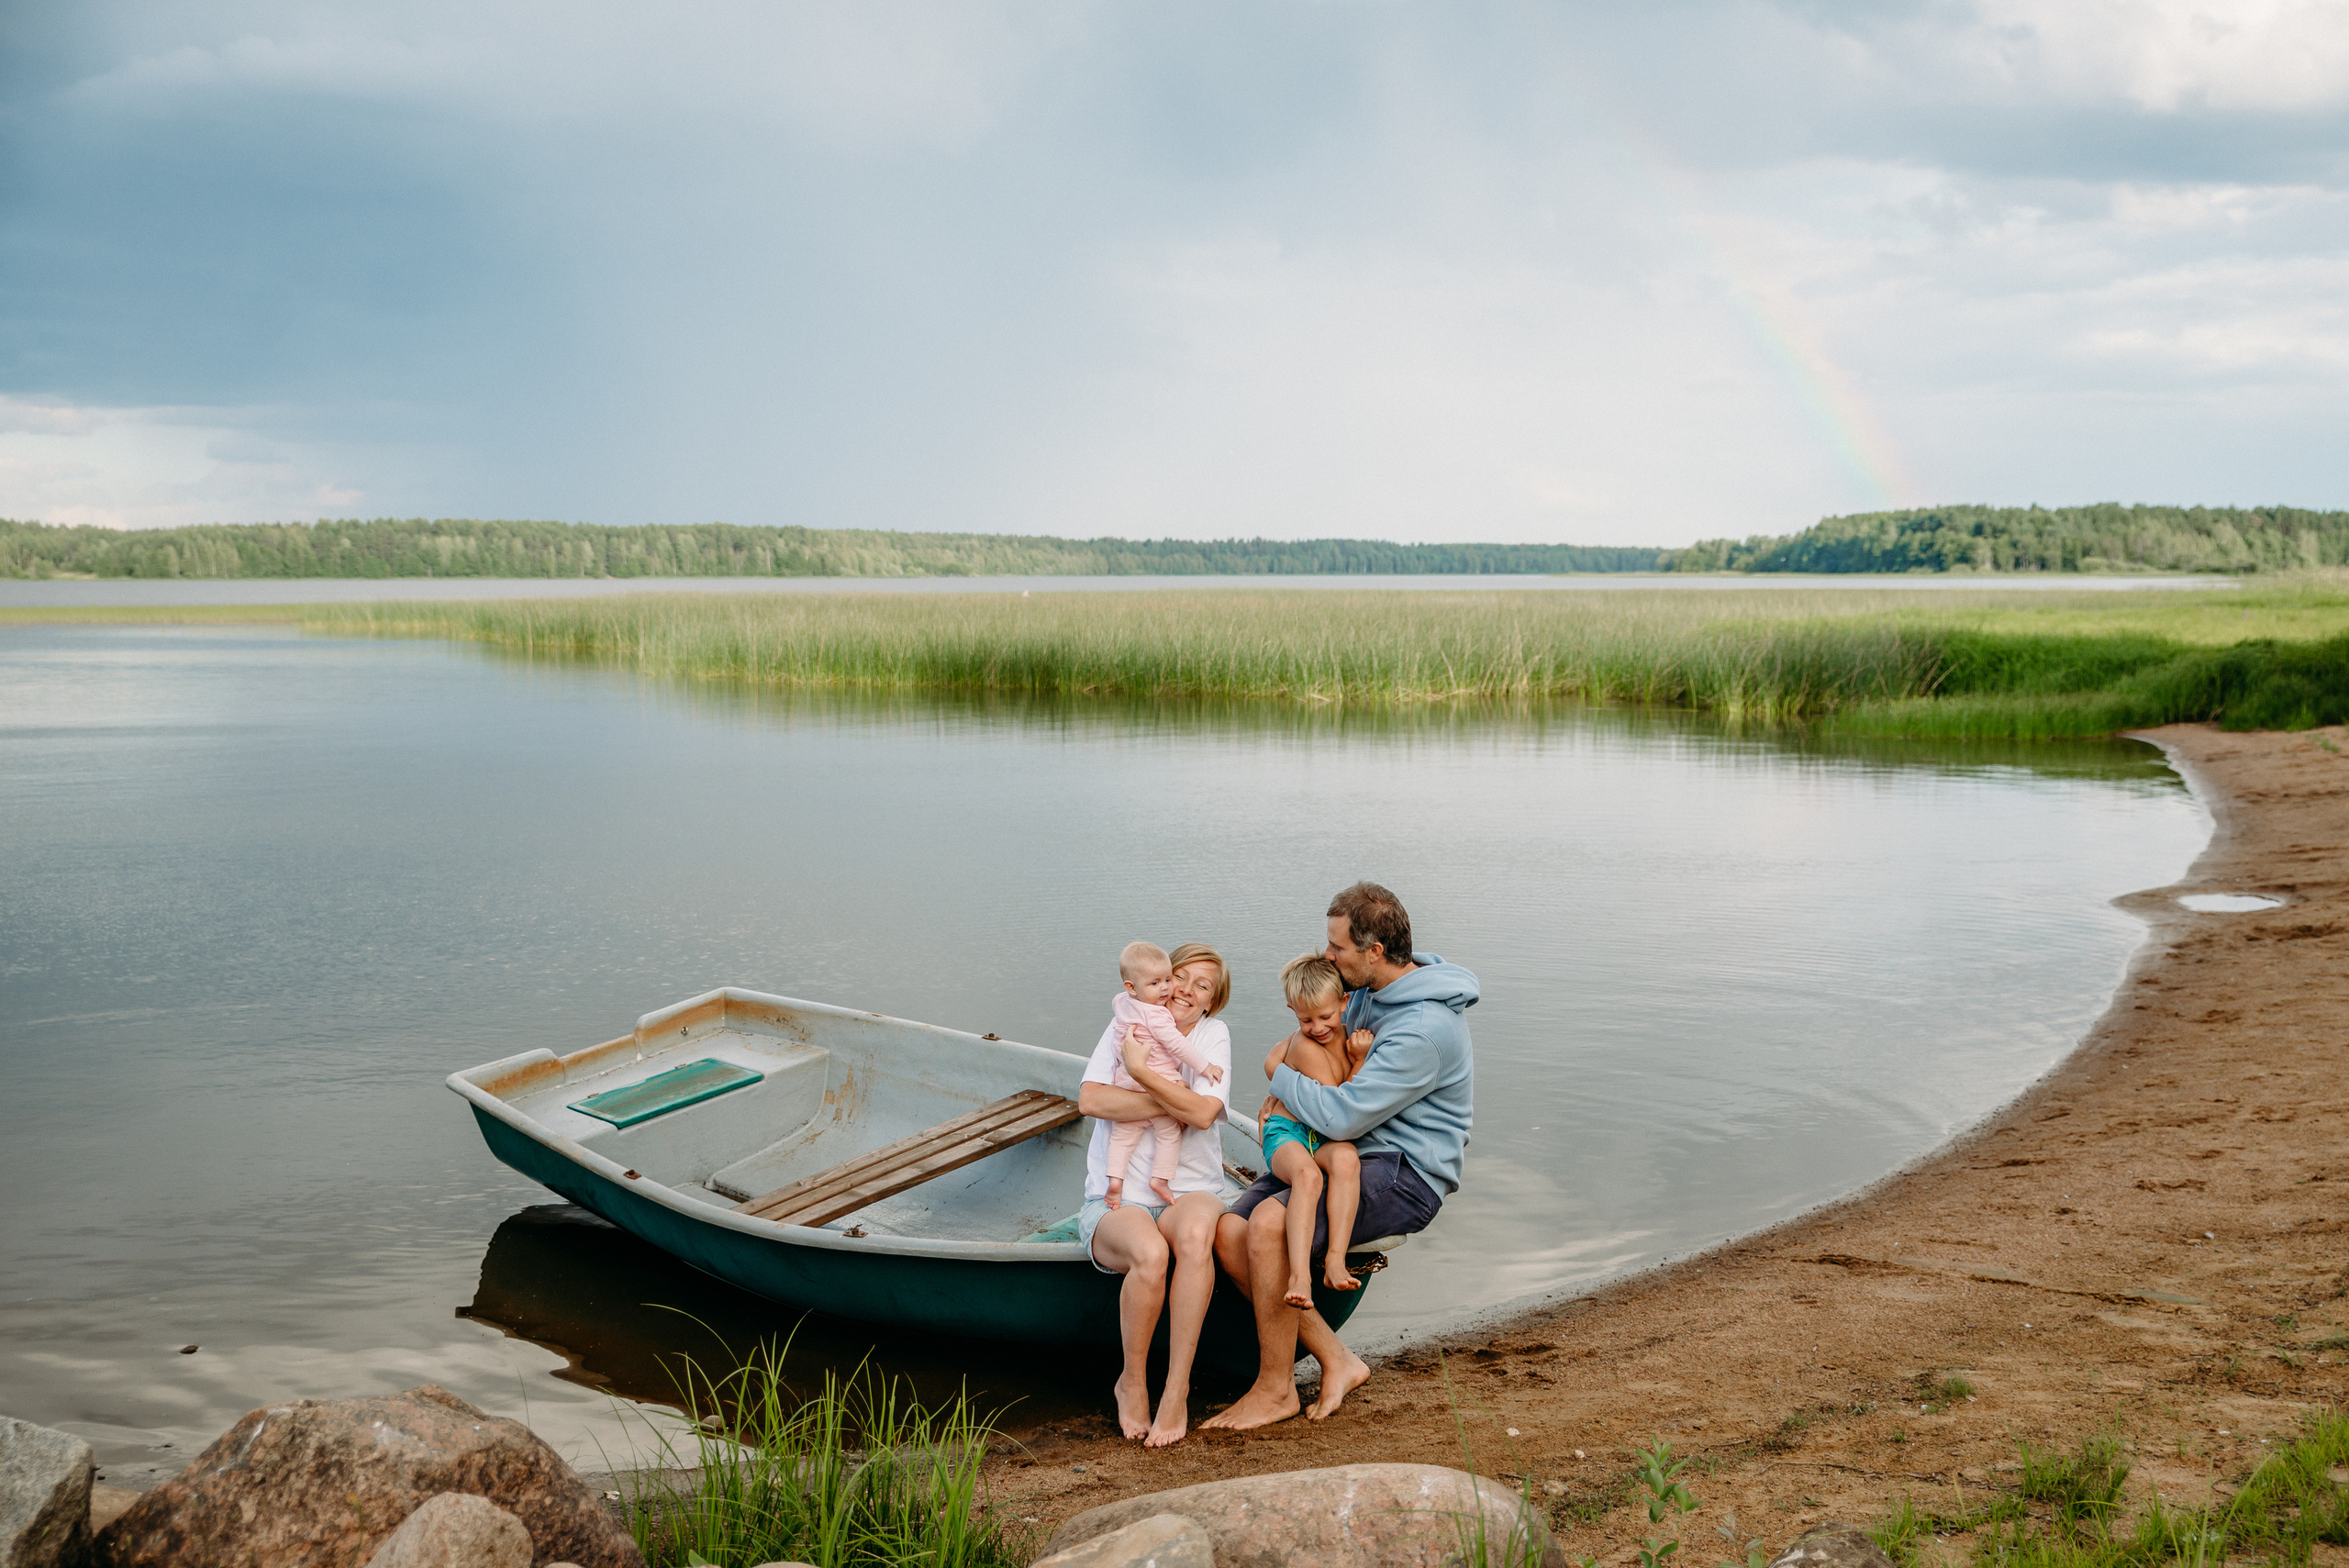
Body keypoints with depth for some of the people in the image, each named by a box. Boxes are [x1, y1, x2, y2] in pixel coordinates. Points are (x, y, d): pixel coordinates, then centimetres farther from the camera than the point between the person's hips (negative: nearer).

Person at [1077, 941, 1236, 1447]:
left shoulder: (1214, 1036, 7)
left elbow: (1204, 1113, -11)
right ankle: (1131, 1382, -10)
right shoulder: (1127, 1026, 8)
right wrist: (1172, 1102, -10)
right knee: (1150, 1253, -35)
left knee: (1195, 1232, -37)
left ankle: (1177, 1391, -28)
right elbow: (1090, 1099, -9)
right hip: (1116, 1200, 0)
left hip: (1190, 1191, 1)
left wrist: (1143, 1071, -13)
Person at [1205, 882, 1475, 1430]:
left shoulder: (1425, 1030, -22)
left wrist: (1279, 1072, -8)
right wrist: (1287, 1091, 8)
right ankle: (1336, 1359, -5)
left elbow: (1342, 1116, -26)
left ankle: (1275, 1389, -14)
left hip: (1404, 1178, -9)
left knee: (1270, 1220, -30)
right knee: (1229, 1232, -12)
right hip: (1351, 1158, 9)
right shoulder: (1370, 989, 8)